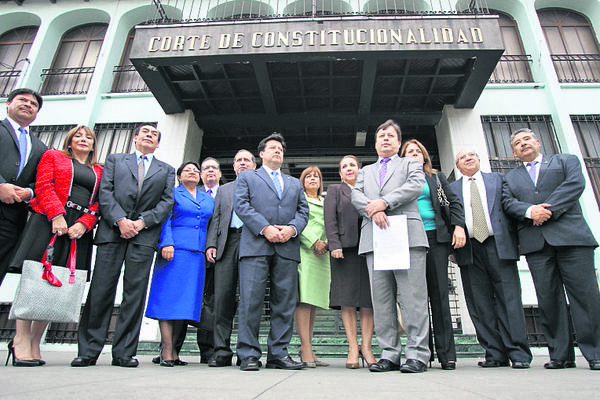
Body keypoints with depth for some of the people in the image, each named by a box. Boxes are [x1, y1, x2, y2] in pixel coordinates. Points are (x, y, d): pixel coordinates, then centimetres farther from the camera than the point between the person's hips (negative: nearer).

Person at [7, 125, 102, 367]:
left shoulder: (99, 171, 21)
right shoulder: (52, 156, 16)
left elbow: (98, 202, 11)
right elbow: (43, 186, 1)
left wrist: (84, 223, -7)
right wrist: (56, 214, -14)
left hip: (79, 230, 3)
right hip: (48, 222, -2)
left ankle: (35, 344, 5)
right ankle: (21, 341, -3)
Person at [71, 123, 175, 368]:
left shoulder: (166, 170, 20)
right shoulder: (114, 160, 19)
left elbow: (167, 202, 7)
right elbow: (105, 192, 5)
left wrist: (142, 221, -8)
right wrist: (120, 220, -10)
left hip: (144, 235, 0)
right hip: (112, 231, 0)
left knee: (135, 293, -2)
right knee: (100, 291, -2)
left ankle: (124, 352, 5)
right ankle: (88, 351, 8)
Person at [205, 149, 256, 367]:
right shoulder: (224, 189, 27)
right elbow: (216, 219, 18)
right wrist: (211, 244, 4)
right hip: (227, 243, 3)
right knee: (223, 296, -3)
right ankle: (222, 350, 3)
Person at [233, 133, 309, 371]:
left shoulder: (295, 184, 28)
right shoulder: (246, 177, 17)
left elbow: (303, 211, 16)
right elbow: (241, 205, 2)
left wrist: (292, 228, -6)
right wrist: (265, 228, -11)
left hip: (287, 248, 4)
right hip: (256, 245, -3)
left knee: (285, 303, 2)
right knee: (251, 301, -6)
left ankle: (278, 354, 11)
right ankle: (249, 355, 4)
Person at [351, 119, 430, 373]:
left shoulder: (411, 164, 21)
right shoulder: (366, 171, 29)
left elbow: (415, 185, 0)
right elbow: (356, 195, 12)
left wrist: (384, 202, -12)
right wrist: (372, 210, -9)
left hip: (407, 235, -3)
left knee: (413, 297, -7)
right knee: (381, 300, 1)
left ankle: (417, 355, 0)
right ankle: (389, 355, 8)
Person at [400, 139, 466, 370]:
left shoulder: (437, 177, 17)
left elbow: (454, 203, 13)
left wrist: (458, 226, -1)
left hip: (436, 238, 1)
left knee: (439, 293, -1)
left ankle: (446, 353, 5)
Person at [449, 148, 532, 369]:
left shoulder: (498, 179, 17)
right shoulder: (452, 188, 17)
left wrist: (515, 236, -1)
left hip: (498, 244, -1)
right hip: (469, 249, 1)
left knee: (509, 299, -4)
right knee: (480, 305, 0)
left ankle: (518, 353, 2)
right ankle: (495, 354, 6)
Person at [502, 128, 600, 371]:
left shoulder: (566, 161, 18)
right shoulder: (510, 177, 23)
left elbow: (575, 184, 0)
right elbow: (508, 202, 7)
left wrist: (548, 210, -11)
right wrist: (530, 211, -13)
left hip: (570, 235, -1)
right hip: (535, 242, 2)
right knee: (548, 298, 0)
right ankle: (561, 355, 6)